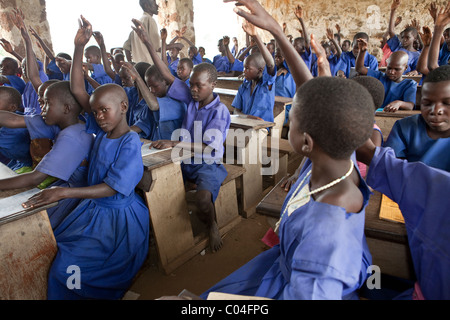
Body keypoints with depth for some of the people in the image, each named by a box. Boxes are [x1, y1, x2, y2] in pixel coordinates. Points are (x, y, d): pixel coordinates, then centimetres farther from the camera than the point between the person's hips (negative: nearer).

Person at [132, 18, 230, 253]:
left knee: (202, 197, -32)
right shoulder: (190, 99, 5)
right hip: (186, 161, 6)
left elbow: (209, 148, -22)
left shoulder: (220, 111, -12)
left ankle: (212, 226, 3)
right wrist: (148, 44, -5)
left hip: (208, 165, -6)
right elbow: (167, 76, 1)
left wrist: (175, 143, -31)